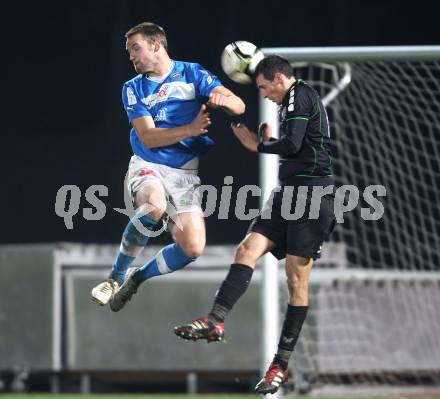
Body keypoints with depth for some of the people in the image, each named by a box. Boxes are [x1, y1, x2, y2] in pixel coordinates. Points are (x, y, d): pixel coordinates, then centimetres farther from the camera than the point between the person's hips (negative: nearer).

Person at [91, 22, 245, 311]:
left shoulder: (192, 74, 2)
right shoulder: (134, 89, 4)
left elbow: (239, 107, -5)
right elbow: (148, 137, -8)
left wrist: (224, 99, -30)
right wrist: (190, 130, -23)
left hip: (184, 173, 1)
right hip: (147, 166, -1)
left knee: (193, 248, -13)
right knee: (155, 205, -36)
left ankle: (137, 278, 11)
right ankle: (117, 277, -22)